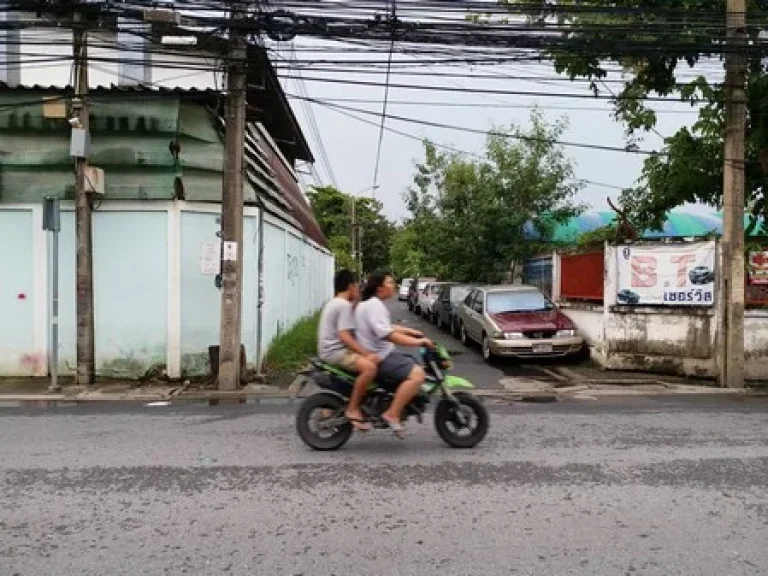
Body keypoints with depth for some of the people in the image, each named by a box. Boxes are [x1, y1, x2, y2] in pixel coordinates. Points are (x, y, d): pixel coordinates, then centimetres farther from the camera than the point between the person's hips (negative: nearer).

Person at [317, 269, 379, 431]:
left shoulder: (333, 303, 18)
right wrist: (367, 353, -27)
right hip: (335, 351, -11)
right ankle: (352, 409, -21)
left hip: (330, 349, 11)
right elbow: (344, 336, -23)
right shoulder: (345, 305, -13)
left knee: (366, 362, 25)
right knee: (370, 367, -28)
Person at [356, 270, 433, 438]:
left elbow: (387, 327, 28)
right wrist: (418, 342, -25)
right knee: (417, 374, -24)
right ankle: (392, 414, -21)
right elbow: (387, 334, -28)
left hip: (382, 354, 11)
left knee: (416, 364, 21)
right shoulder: (373, 305, -17)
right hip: (378, 359, -11)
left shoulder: (374, 304, 17)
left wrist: (410, 331, 17)